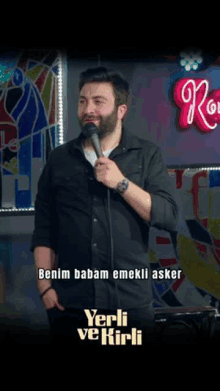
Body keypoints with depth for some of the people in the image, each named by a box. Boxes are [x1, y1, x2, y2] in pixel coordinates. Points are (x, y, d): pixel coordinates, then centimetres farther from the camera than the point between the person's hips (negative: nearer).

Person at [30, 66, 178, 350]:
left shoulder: (146, 155, 4)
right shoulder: (59, 160, 9)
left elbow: (169, 218, -6)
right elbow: (44, 231, 7)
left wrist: (122, 183, -14)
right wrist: (45, 285, -2)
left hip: (131, 302, -1)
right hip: (70, 304, 1)